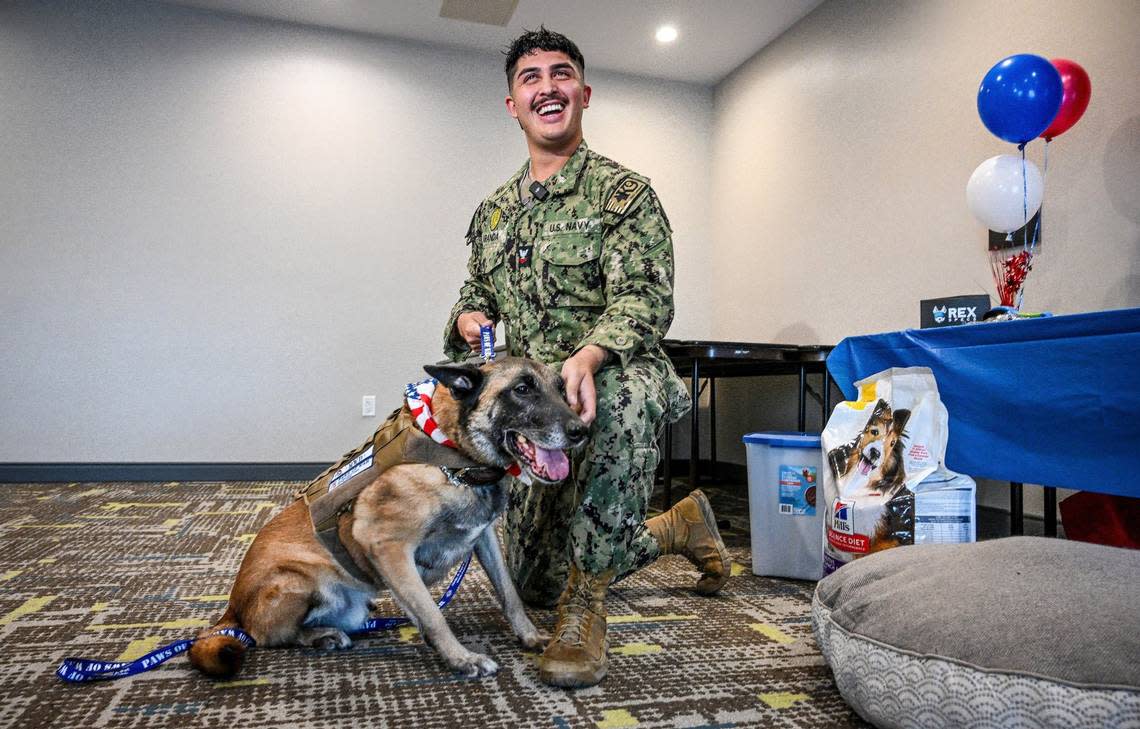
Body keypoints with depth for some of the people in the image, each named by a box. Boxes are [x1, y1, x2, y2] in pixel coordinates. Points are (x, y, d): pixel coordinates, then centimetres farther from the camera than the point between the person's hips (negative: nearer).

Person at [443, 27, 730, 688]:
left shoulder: (625, 192, -6)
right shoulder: (493, 211, 13)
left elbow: (646, 299, -17)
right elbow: (476, 294, 22)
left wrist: (590, 354, -37)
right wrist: (468, 319, -3)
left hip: (615, 388, -6)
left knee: (622, 388, -45)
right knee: (536, 583, 12)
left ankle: (587, 607, -28)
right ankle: (679, 527, 34)